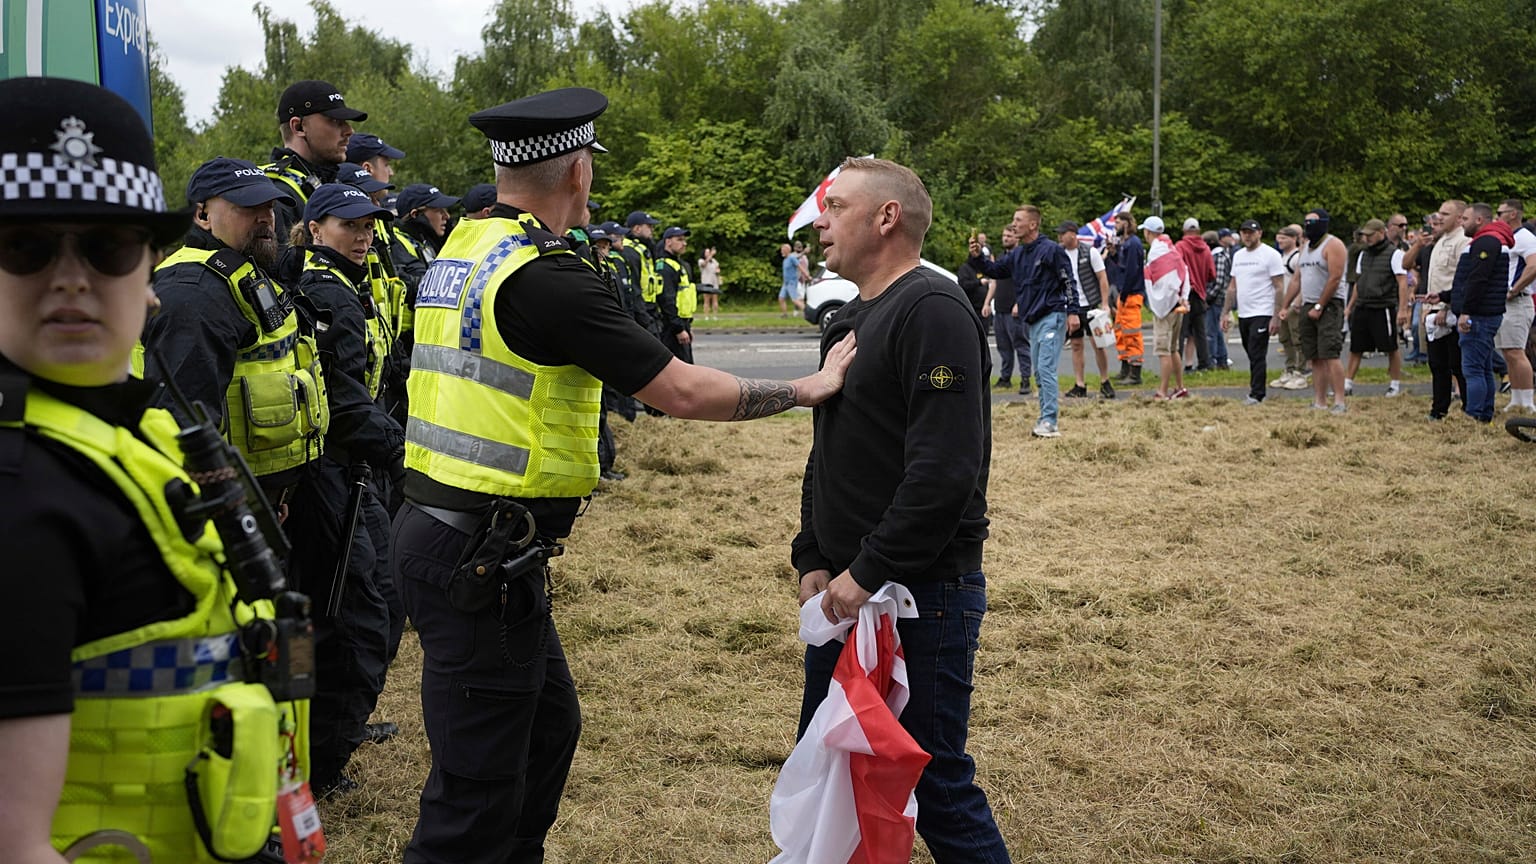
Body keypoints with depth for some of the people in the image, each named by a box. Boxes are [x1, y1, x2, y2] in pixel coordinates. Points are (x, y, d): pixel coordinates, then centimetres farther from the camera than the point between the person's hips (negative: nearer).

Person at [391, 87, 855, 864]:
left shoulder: (454, 254, 10)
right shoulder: (549, 276, -18)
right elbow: (683, 392, -16)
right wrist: (810, 388, -5)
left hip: (438, 524, 10)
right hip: (481, 557, -10)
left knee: (548, 725, 22)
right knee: (480, 786, 0)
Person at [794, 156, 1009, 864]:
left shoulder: (933, 311, -15)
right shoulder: (849, 320, 16)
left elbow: (945, 468, -25)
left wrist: (868, 573, -21)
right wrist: (812, 560, 8)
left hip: (923, 593, -9)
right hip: (846, 590, 10)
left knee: (936, 780, -1)